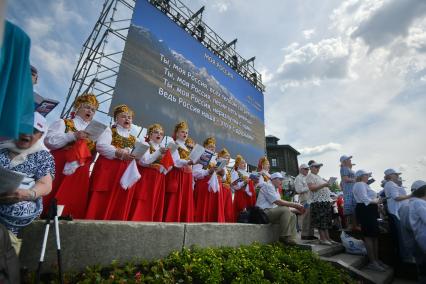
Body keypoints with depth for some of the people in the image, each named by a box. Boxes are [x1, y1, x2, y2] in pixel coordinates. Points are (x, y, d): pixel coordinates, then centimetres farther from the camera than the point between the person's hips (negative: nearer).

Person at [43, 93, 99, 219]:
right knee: (54, 197, -7)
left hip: (80, 174, 4)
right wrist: (73, 136, -16)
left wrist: (97, 147, -3)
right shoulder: (63, 123, 7)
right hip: (59, 169, -3)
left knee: (75, 200, 1)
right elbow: (49, 141, -8)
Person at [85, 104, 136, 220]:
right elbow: (101, 146, -12)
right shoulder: (109, 131, 5)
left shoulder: (133, 139, 19)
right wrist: (119, 153, -22)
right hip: (107, 168, -4)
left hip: (126, 172, 5)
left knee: (121, 200, 5)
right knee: (102, 199, -5)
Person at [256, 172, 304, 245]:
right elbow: (277, 201, -20)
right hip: (264, 212, -10)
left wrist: (296, 207, 1)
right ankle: (284, 237, -18)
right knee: (285, 210, -25)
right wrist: (294, 205, -16)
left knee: (292, 215, 4)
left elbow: (280, 203, 13)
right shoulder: (268, 186, -9)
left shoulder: (276, 189, 23)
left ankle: (291, 239, -4)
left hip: (271, 211, 10)